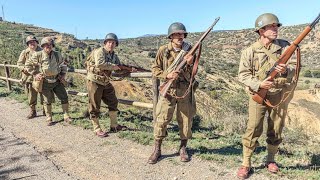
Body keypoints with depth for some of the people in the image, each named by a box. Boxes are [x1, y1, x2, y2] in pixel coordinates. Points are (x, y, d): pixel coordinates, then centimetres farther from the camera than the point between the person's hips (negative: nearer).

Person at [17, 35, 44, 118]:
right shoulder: (24, 52, 3)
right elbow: (19, 63, 5)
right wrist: (24, 68, -14)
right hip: (29, 77, 1)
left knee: (43, 94, 8)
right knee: (31, 96, 8)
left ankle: (45, 110, 25)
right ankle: (32, 111, 23)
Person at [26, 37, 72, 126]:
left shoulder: (57, 55, 3)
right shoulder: (38, 55, -7)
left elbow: (63, 65, 18)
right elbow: (28, 65, 2)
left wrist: (63, 74, 7)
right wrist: (35, 74, -5)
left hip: (57, 81, 3)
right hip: (45, 82, -3)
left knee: (64, 98, 2)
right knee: (48, 101, 8)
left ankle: (66, 116, 15)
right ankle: (49, 119, 23)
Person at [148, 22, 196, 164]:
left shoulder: (190, 50, 2)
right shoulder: (163, 50, -2)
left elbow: (192, 73, 2)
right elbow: (155, 69, 0)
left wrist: (189, 64, -19)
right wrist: (167, 75, -16)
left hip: (185, 90, 2)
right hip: (168, 90, -1)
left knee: (186, 120, 8)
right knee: (161, 120, -1)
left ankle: (183, 149, 27)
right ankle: (157, 150, 15)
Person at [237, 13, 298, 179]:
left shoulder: (284, 46, 1)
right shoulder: (250, 51, -6)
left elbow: (294, 66, -2)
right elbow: (243, 74, -7)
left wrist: (286, 70, -25)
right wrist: (259, 84, -22)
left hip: (280, 95, 3)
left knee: (276, 130, 12)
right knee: (253, 129, -6)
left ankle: (271, 160, 32)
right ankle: (246, 164, 6)